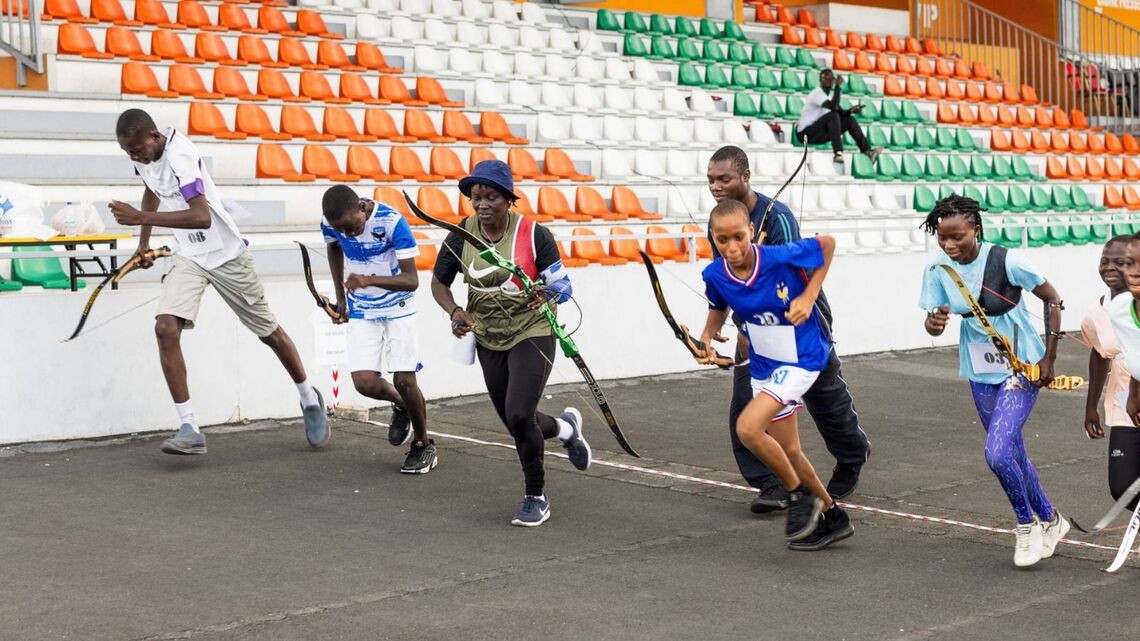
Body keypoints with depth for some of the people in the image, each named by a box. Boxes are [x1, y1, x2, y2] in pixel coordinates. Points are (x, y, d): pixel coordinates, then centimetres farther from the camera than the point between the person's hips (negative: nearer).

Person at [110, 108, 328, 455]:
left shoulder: (179, 156, -27)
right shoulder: (143, 156, -2)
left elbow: (202, 217, -39)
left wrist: (141, 218, -40)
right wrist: (143, 243, 21)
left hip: (225, 253, -6)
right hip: (188, 256, 6)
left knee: (269, 332, 8)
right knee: (166, 328, -17)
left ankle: (309, 399, 33)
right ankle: (189, 429, -16)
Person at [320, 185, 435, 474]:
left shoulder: (392, 222, -26)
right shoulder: (330, 224, -13)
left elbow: (412, 280, -28)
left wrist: (369, 280, -43)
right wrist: (341, 297, 15)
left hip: (398, 308, -3)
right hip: (361, 312, 3)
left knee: (404, 380, -7)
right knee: (364, 382, -12)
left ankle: (423, 445, 17)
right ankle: (400, 405, 22)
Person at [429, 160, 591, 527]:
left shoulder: (533, 234, -15)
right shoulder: (461, 235, -6)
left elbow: (562, 285, -11)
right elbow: (439, 283, 5)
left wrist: (546, 295, -34)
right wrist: (455, 312, -15)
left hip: (532, 334, -4)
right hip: (488, 339, 5)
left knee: (519, 416, -19)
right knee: (518, 426, 11)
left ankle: (536, 497, 4)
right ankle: (565, 427, 47)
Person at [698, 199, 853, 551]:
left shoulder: (781, 257, -26)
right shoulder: (714, 275, -12)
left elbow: (827, 243, -7)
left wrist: (808, 296, -14)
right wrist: (707, 338, -8)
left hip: (801, 359, -6)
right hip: (763, 365, 6)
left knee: (747, 428, -24)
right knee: (788, 452, 14)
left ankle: (800, 494, -1)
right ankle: (832, 517, 36)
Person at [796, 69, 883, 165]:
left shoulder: (830, 93, 12)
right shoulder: (817, 94, -17)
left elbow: (841, 112, 11)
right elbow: (834, 106, -32)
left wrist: (850, 111, -10)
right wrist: (838, 86, -26)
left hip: (820, 134, 9)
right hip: (806, 133, -9)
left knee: (849, 120, -1)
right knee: (833, 115, -30)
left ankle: (867, 151, -12)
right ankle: (838, 153, -40)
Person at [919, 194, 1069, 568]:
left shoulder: (1007, 262, -20)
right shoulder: (937, 271, -8)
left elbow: (1052, 300, -9)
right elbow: (933, 325, -5)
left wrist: (1049, 358, -9)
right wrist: (934, 322, -30)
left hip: (1022, 367, -5)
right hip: (980, 372, 5)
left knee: (997, 453, -18)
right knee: (1013, 454, 15)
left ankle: (1027, 525, 6)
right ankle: (1050, 521, 37)